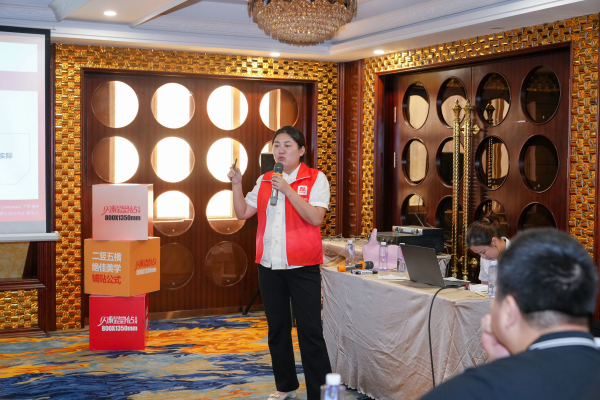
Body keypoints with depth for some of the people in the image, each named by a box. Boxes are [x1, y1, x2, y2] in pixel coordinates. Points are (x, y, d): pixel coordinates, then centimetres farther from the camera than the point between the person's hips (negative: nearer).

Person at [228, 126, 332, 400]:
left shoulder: (315, 179, -3)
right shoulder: (264, 180, 11)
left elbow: (315, 217, -16)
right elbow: (242, 213, 9)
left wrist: (288, 190, -20)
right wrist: (236, 184, -2)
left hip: (302, 266, -5)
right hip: (269, 264, 5)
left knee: (310, 330, -5)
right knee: (277, 328, 14)